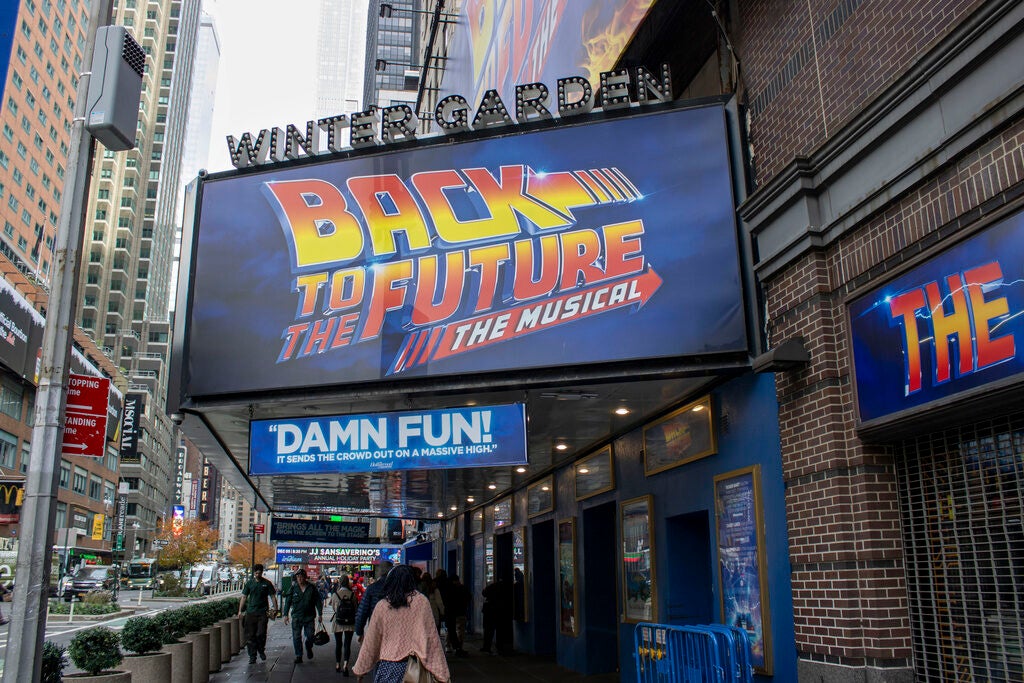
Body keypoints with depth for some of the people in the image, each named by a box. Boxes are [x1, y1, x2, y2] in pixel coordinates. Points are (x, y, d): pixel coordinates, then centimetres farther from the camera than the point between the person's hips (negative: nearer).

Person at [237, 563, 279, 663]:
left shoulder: (267, 583, 3)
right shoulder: (249, 583, 8)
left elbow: (273, 596, 6)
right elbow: (244, 597, 10)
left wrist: (275, 609, -1)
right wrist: (240, 610, 3)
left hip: (262, 613, -2)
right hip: (250, 613, 2)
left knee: (261, 634, -8)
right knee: (250, 635, 1)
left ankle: (261, 650, 18)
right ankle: (252, 656, 9)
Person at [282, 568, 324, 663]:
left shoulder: (312, 588, 1)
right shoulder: (293, 588, 3)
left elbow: (318, 601, 5)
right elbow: (288, 601, 6)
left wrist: (320, 614, 1)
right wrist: (286, 615, 1)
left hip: (309, 616, -1)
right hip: (296, 617, 1)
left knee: (310, 636, 1)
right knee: (296, 637, -1)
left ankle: (309, 648, 31)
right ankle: (298, 656, 10)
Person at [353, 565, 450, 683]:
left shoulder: (381, 605, 2)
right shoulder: (421, 601, -2)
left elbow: (371, 641, 10)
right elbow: (431, 636, -1)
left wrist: (361, 670, 23)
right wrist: (442, 673, 3)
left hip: (388, 666, 1)